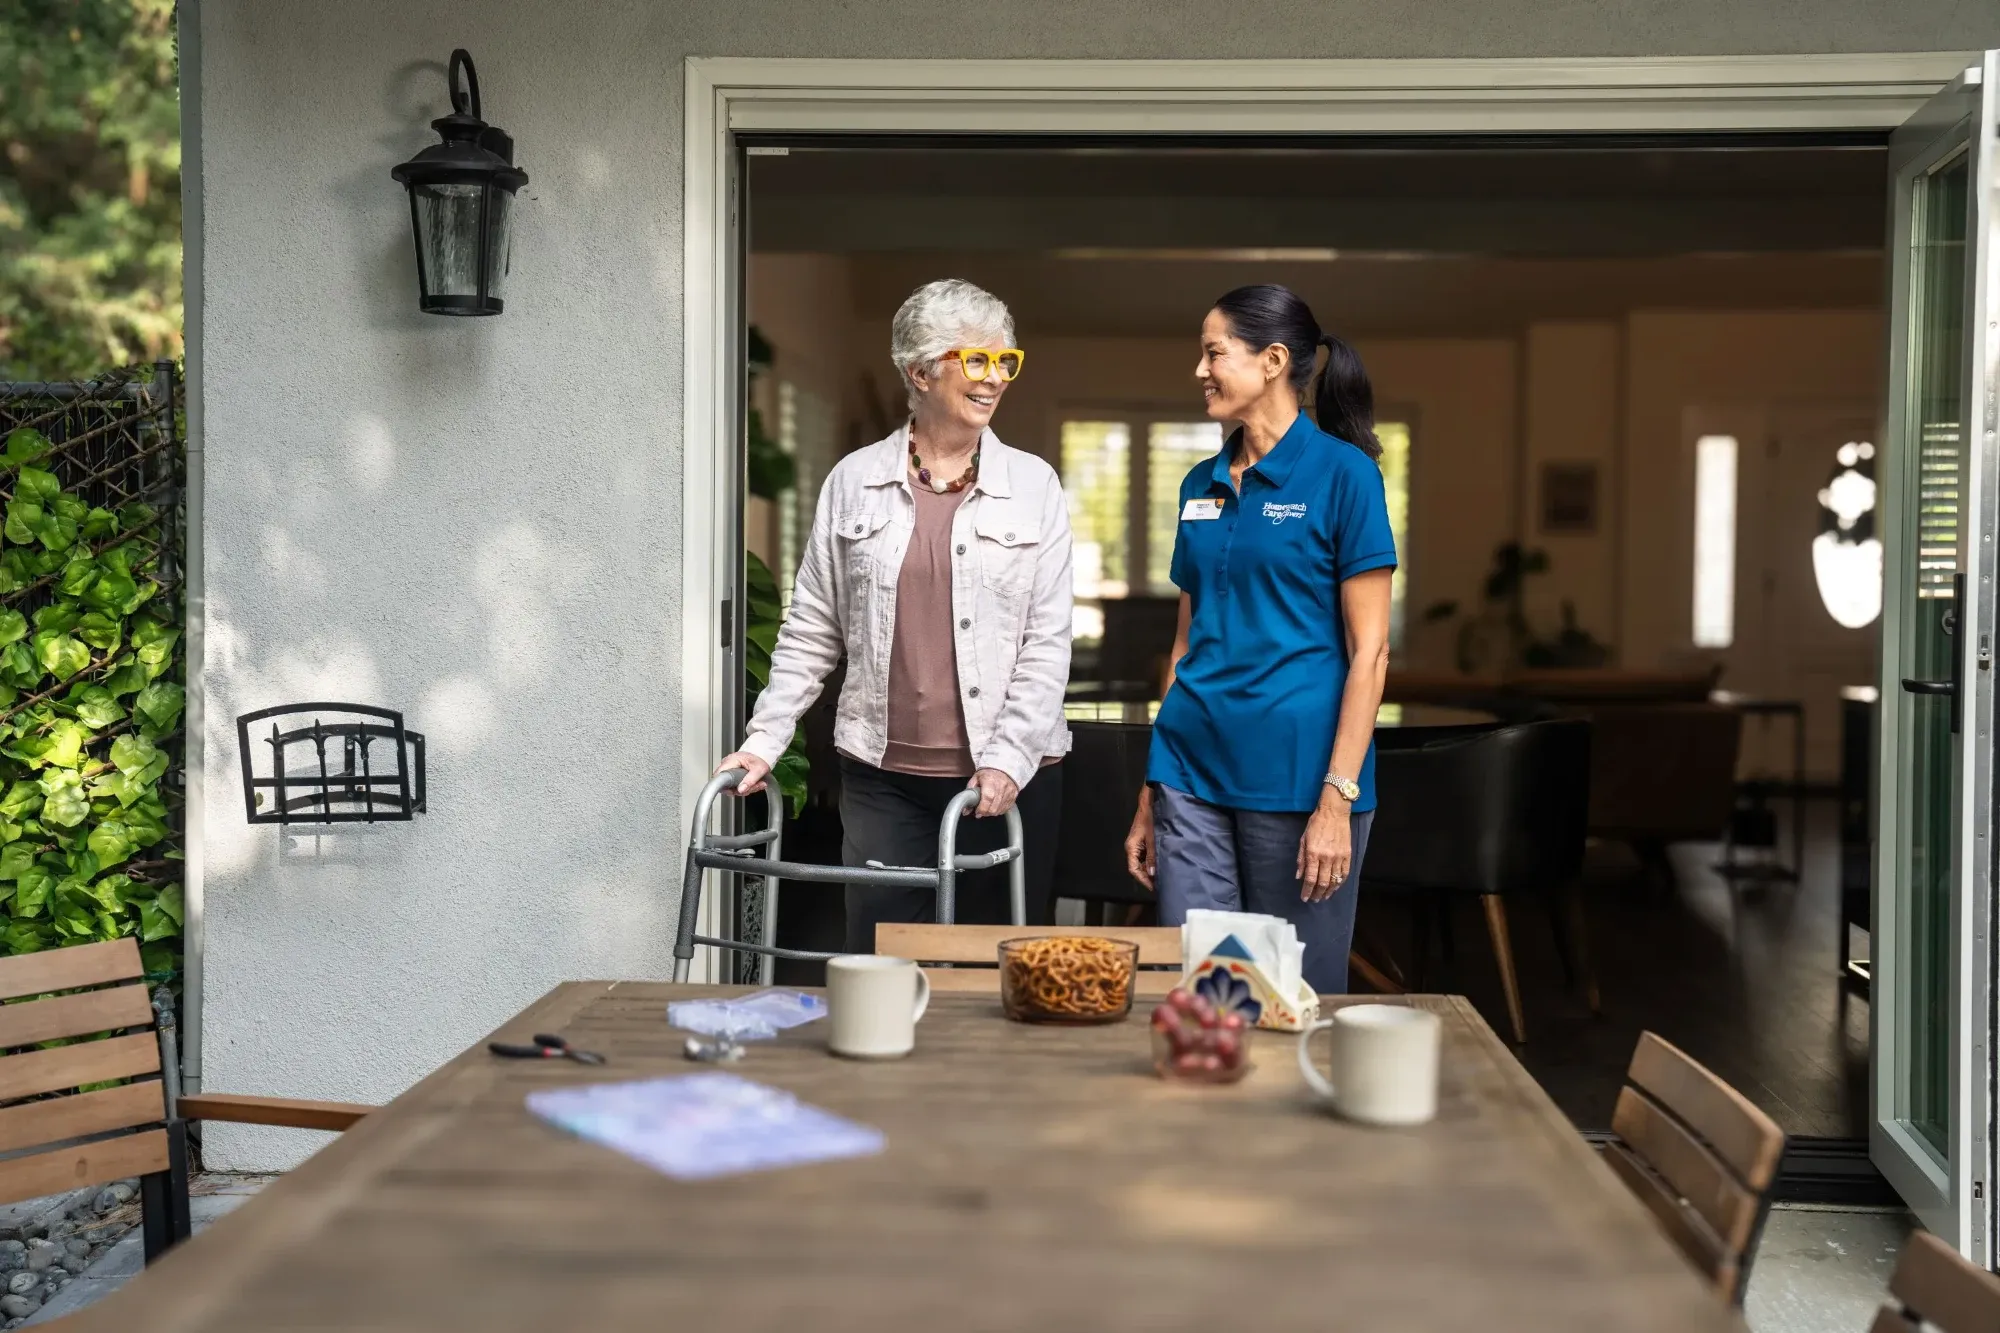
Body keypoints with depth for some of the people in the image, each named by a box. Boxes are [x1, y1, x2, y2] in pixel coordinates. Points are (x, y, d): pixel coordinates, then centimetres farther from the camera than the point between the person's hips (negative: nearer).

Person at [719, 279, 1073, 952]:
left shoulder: (1034, 486, 3)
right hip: (882, 776, 1)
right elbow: (810, 631, 9)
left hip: (1008, 775, 0)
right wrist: (763, 740, 3)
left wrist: (1009, 759, -11)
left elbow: (1048, 641, -1)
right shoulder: (853, 481, 5)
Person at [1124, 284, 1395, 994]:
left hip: (1294, 770, -5)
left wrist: (1337, 801, -16)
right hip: (1195, 769, 5)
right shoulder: (1202, 484, 11)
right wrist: (1151, 795, 14)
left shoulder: (1342, 474, -6)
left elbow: (1369, 650, -10)